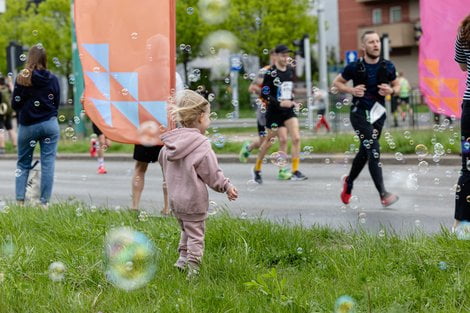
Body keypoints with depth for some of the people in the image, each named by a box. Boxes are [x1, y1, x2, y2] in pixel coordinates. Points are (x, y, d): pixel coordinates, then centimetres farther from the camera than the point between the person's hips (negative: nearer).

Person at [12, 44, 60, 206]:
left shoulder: (22, 78, -8)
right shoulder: (52, 79, -3)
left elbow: (15, 105, -3)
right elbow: (57, 103, 5)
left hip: (28, 126, -1)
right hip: (50, 125, 1)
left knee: (23, 164, 12)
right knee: (48, 164, 3)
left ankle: (19, 200, 6)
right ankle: (44, 201, 0)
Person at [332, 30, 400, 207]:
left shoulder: (387, 67, -1)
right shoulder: (355, 67, -9)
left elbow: (396, 85, 14)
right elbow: (337, 82, 5)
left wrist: (391, 90, -9)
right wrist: (351, 90, -13)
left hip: (378, 113, 4)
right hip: (359, 113, -4)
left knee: (365, 151, 15)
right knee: (373, 150, -18)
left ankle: (349, 182, 42)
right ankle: (383, 194, -22)